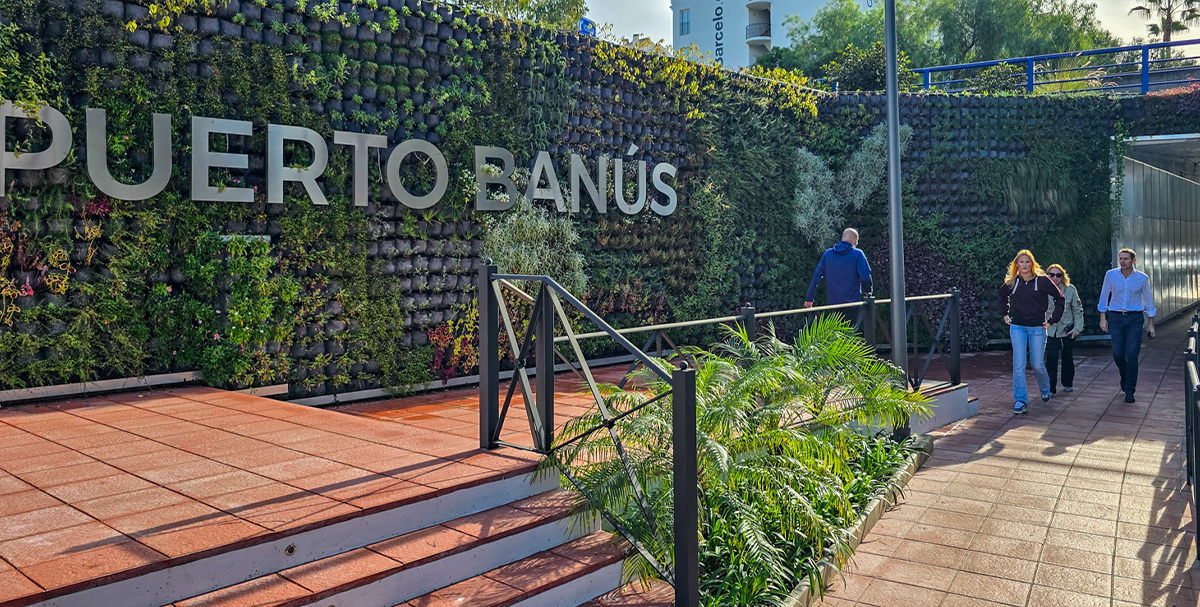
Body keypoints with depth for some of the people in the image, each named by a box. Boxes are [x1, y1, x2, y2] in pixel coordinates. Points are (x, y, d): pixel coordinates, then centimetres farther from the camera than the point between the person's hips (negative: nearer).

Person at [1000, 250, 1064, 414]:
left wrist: (1052, 320, -1)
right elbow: (1002, 296, 25)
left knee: (1037, 364, 5)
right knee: (1019, 364, -7)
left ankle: (1045, 389, 36)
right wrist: (1006, 314, 15)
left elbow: (1060, 299, 2)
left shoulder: (1042, 281, -5)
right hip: (1017, 327, 2)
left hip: (1037, 328, -1)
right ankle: (1020, 400, -3)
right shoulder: (1012, 282, 3)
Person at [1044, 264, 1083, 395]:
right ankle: (1050, 388, -7)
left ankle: (1068, 384, 31)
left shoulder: (1070, 290, -7)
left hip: (1067, 329, 1)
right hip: (1050, 330, 0)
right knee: (1051, 358, -11)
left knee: (1067, 357, 13)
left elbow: (1078, 310, 0)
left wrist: (1077, 328, -5)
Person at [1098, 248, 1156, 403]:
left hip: (1135, 318, -1)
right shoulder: (1110, 275, 0)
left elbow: (1148, 301, 9)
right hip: (1115, 317, 1)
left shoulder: (1142, 278, 0)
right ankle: (1125, 377, 29)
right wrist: (1103, 318, 5)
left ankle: (1129, 391, 1)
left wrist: (1150, 324, 9)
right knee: (1118, 354, -3)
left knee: (1131, 354, -9)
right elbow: (1104, 297, 8)